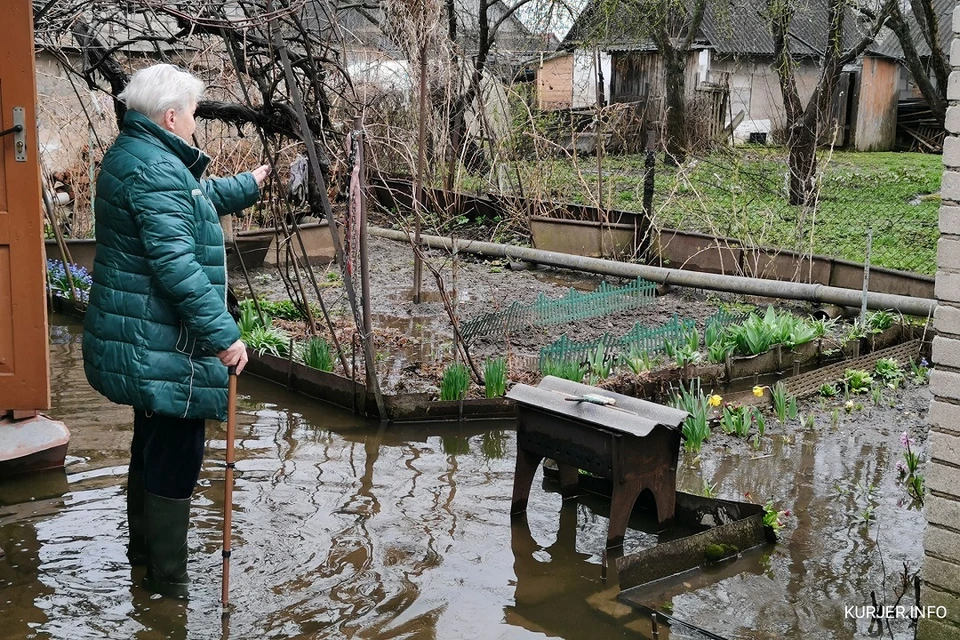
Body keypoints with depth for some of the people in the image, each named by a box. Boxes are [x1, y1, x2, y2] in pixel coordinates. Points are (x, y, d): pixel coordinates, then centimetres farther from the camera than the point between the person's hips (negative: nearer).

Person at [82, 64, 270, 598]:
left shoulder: (134, 155, 14)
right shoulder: (156, 172, -21)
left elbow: (200, 200, 33)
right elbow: (175, 264, -28)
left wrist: (248, 185, 45)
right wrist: (224, 334, -27)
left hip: (142, 339, 11)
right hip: (160, 347, -11)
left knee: (154, 444, 23)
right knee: (177, 455, -1)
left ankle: (144, 545, 40)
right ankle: (168, 577, 11)